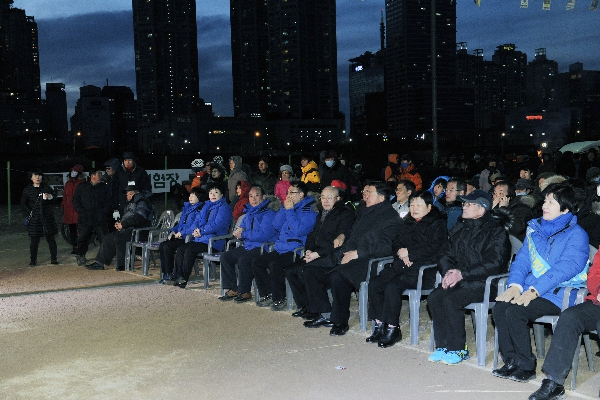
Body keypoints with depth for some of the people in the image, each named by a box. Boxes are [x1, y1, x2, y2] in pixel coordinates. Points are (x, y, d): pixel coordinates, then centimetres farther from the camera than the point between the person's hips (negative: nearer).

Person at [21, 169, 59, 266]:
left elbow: (53, 196, 9)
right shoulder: (27, 189, 5)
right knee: (34, 240, 0)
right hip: (34, 218, -1)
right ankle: (33, 260, 9)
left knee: (51, 238, 4)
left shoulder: (46, 187, 7)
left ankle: (54, 258, 12)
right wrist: (29, 212, -5)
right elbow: (23, 203, 9)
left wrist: (49, 197, -14)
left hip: (48, 217, 1)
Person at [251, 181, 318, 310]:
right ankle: (267, 295, 6)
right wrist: (284, 208, 2)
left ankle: (279, 299, -14)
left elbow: (299, 230, -22)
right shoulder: (289, 206, 16)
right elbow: (276, 225, 11)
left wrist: (290, 211, -16)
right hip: (280, 249, 9)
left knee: (274, 265, -31)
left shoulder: (309, 209, -9)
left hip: (296, 251, -9)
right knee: (256, 262, -1)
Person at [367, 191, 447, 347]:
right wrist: (400, 253, 0)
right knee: (374, 283, -14)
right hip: (402, 266, 8)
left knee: (392, 286, -29)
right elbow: (397, 242, 24)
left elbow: (434, 249, -13)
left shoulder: (438, 224, 0)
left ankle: (393, 329, -17)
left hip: (423, 271, -8)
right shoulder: (409, 223, 24)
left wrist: (409, 252, -12)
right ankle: (380, 326, -8)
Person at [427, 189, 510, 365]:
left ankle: (458, 349, -13)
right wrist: (448, 272, -6)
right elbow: (446, 253, 17)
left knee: (451, 301, -28)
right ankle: (443, 346, -8)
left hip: (483, 283, -7)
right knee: (434, 297, -18)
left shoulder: (496, 231, -7)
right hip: (458, 279, 7)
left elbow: (494, 263, -17)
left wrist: (462, 274, -21)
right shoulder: (460, 228, 15)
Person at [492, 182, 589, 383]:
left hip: (556, 296, -6)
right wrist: (515, 285, -9)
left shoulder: (576, 235, -6)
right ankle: (511, 361, -6)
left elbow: (566, 268, -18)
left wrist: (534, 290, -27)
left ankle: (526, 366, -10)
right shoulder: (536, 227, 15)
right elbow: (522, 259, 10)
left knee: (515, 312, -27)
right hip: (529, 289, 6)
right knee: (499, 308, -19)